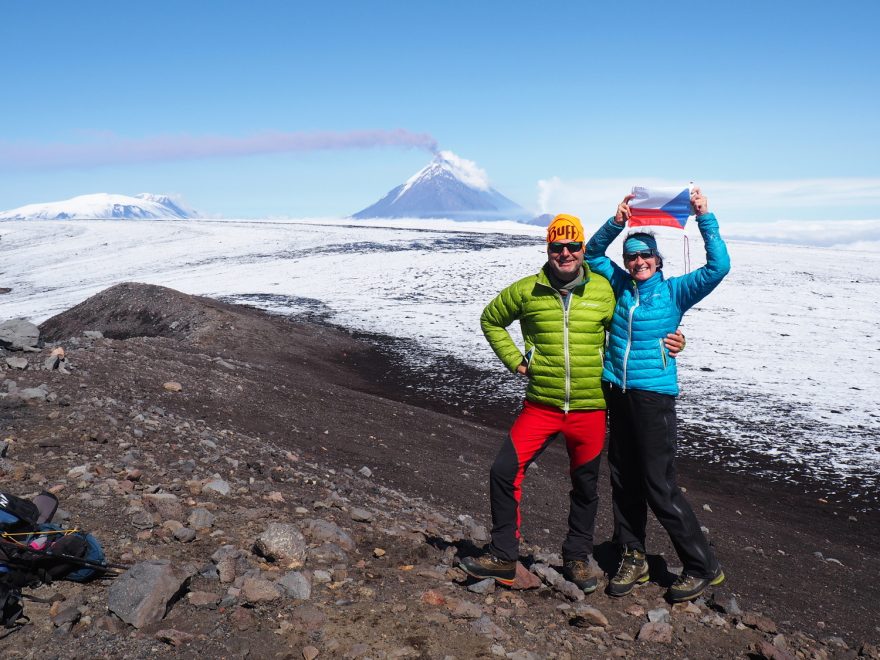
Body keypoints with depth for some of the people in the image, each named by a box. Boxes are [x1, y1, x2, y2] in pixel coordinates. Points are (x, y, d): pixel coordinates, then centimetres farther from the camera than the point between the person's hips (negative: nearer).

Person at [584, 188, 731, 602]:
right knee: (623, 479, 11)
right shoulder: (621, 286, 10)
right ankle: (633, 557, 25)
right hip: (616, 393, 5)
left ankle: (703, 567, 7)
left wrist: (704, 218, -14)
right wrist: (617, 222, 1)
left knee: (659, 486, -6)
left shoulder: (674, 292, -2)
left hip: (654, 396, -5)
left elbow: (718, 266, -12)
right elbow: (594, 253, 16)